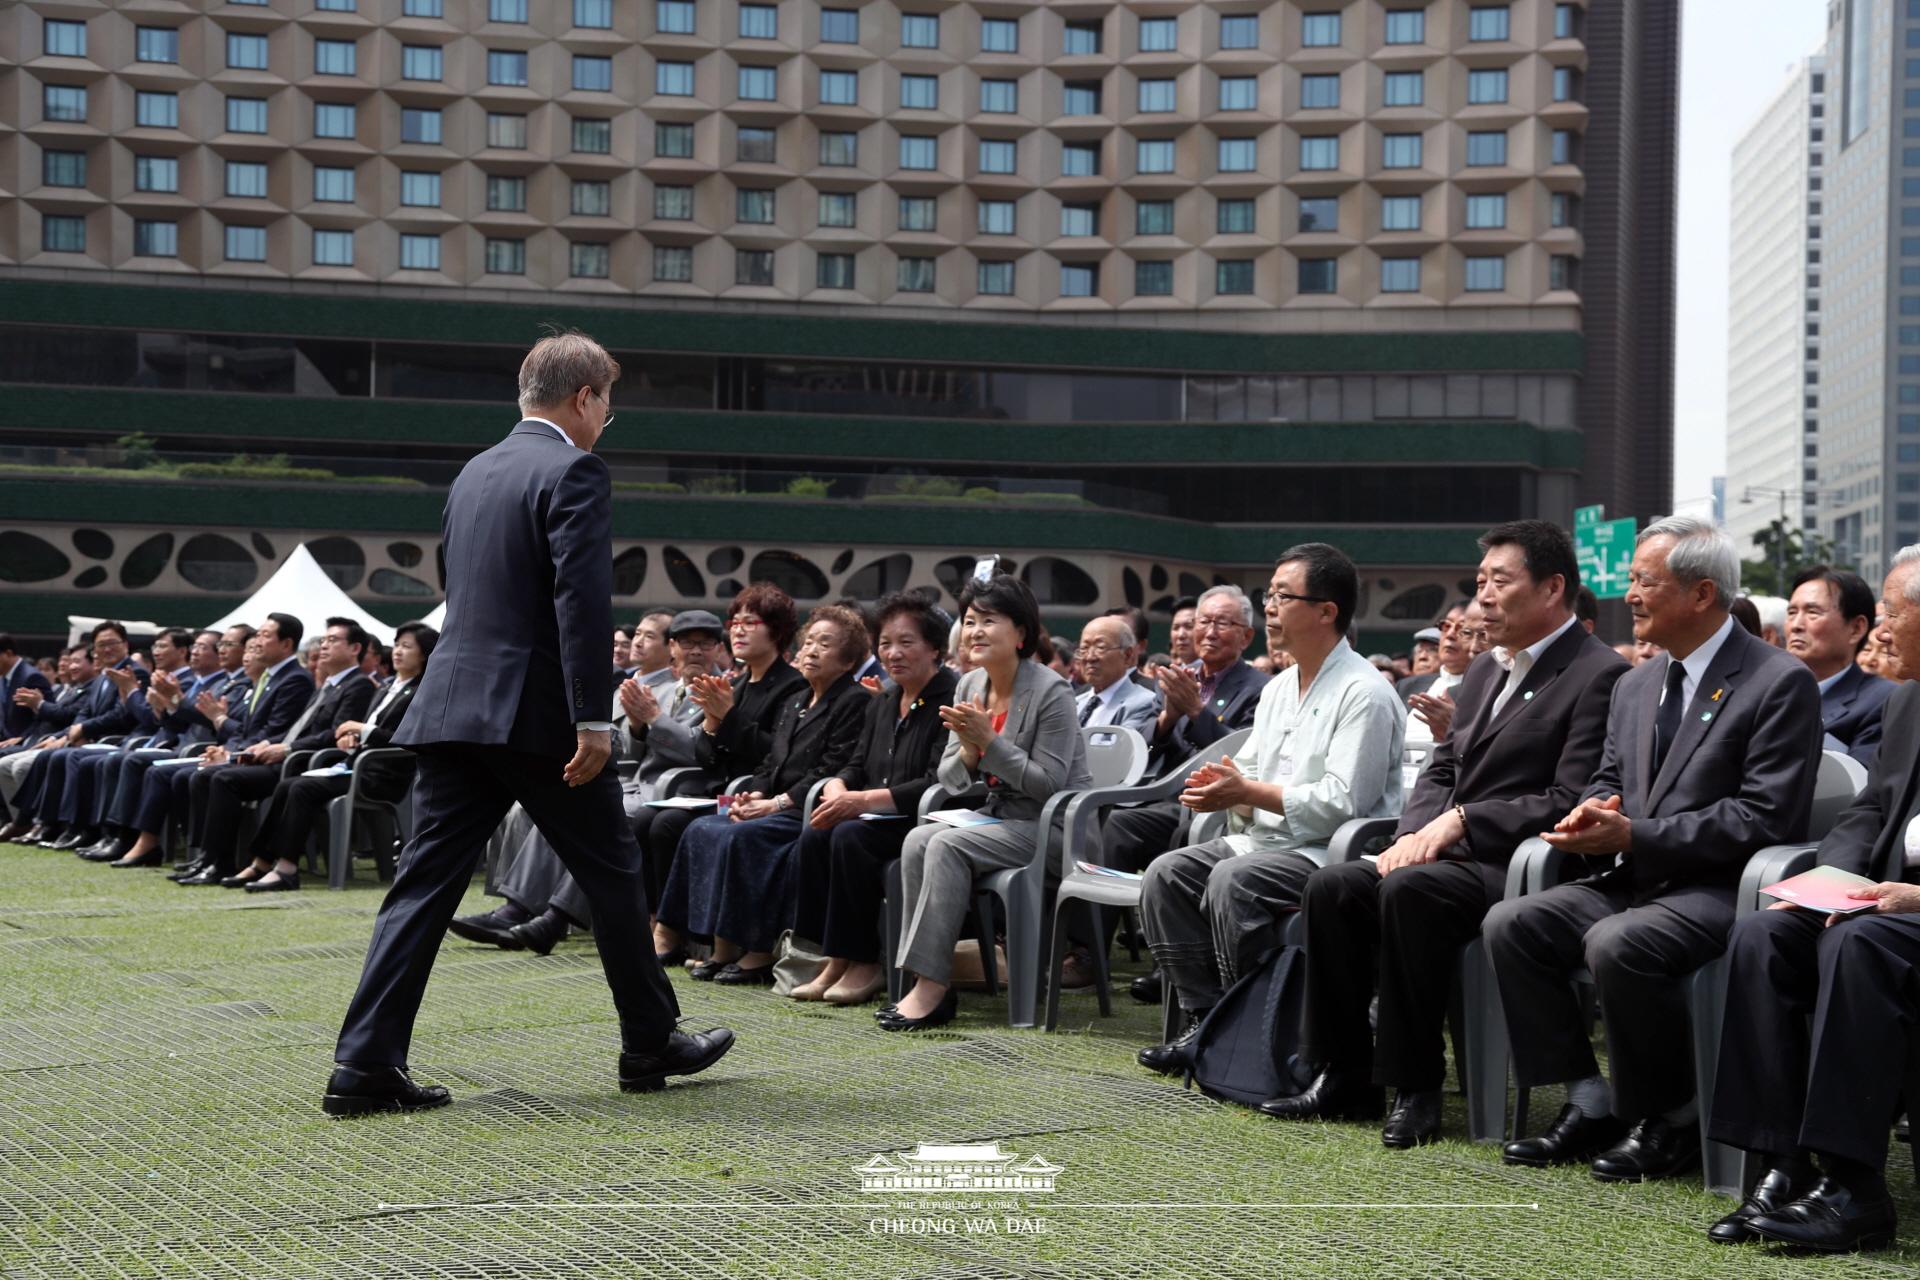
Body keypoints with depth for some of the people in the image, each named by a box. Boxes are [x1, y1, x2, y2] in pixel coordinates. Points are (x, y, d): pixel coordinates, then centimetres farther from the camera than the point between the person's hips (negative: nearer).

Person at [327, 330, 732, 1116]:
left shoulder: (474, 473, 17)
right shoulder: (573, 473, -8)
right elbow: (582, 601, -18)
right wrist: (593, 720, -20)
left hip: (452, 705, 7)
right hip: (536, 712, -7)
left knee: (426, 881, 4)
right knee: (612, 872, 9)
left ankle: (365, 1065, -2)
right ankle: (651, 1044, 21)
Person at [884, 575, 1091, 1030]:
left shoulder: (1051, 693, -13)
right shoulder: (970, 686, 8)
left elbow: (1048, 783, -19)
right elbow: (950, 779, 9)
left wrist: (989, 740, -22)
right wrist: (968, 750, -14)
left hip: (1050, 824, -7)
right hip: (998, 816, 7)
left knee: (947, 847, -27)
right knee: (917, 840, -20)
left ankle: (933, 985, -26)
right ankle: (928, 982, -22)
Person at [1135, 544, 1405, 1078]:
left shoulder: (1364, 693, -13)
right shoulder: (1278, 689, 17)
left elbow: (1343, 802, -21)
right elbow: (1249, 771, 20)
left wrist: (1246, 792, -17)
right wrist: (1221, 784, -5)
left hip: (1332, 852, -9)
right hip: (1264, 839, 9)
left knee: (1233, 881, -31)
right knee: (1165, 875, -6)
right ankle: (1206, 1021, -5)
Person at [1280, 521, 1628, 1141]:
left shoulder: (1600, 675, -8)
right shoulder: (1485, 670, 20)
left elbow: (1571, 801, -16)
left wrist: (1461, 820, -16)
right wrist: (1415, 833, -1)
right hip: (1451, 855, 8)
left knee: (1408, 890, -33)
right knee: (1330, 886, -12)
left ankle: (1415, 1085, -22)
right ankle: (1347, 1071, -3)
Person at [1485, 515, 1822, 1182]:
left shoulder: (1780, 682, -9)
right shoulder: (1635, 685, 16)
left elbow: (1766, 818, -17)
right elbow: (1607, 779, 22)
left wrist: (1633, 835, -20)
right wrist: (1594, 813, -5)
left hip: (1720, 888, -8)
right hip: (1633, 878, 8)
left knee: (1617, 944, -33)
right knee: (1509, 922, -12)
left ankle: (1673, 1121, -12)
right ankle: (1589, 1104, -5)